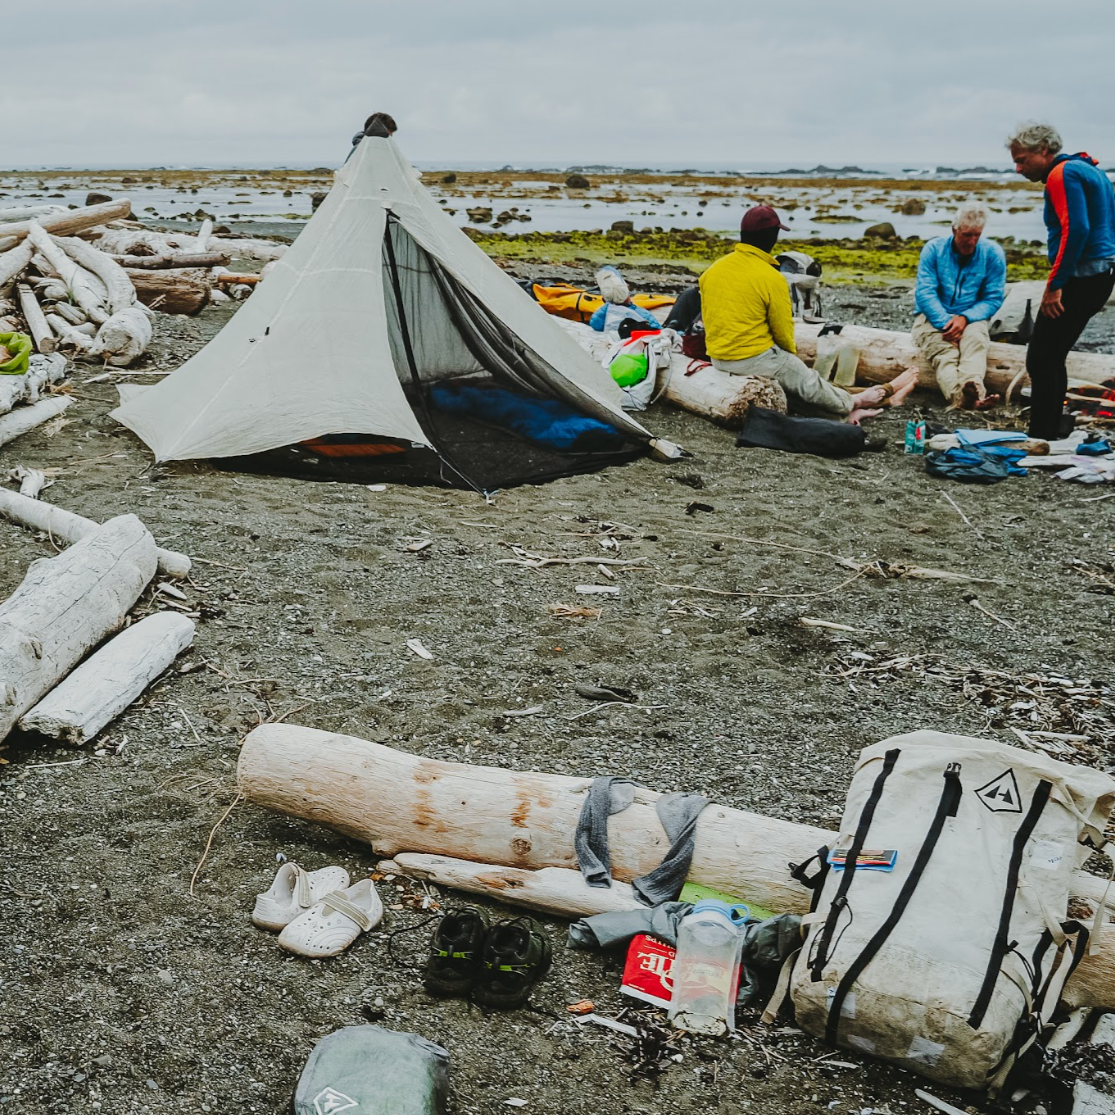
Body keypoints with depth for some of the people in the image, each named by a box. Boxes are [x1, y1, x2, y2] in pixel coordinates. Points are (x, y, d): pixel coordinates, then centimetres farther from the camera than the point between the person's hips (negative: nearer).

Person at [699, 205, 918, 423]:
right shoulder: (770, 278, -17)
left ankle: (844, 406, 23)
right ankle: (850, 404, 37)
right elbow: (782, 331, -8)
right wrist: (791, 351, 14)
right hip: (755, 359, -7)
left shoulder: (713, 270, 2)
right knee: (809, 382, 17)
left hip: (716, 359, 7)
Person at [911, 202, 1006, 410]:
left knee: (975, 338, -35)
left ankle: (972, 386, -64)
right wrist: (945, 322, -23)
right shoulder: (934, 249, 0)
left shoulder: (993, 253, 2)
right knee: (944, 351, -35)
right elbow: (925, 292, -8)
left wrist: (965, 318, -18)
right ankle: (959, 395, -64)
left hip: (971, 319, 1)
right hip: (933, 317, -1)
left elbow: (993, 298, -1)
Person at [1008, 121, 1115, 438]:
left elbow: (1075, 230, -22)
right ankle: (1053, 426, 22)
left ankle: (1042, 439, -8)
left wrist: (1054, 285, -21)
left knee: (1041, 360, -8)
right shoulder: (1087, 169, 20)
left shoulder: (1062, 174, -11)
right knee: (1052, 358, 16)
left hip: (1079, 278, -10)